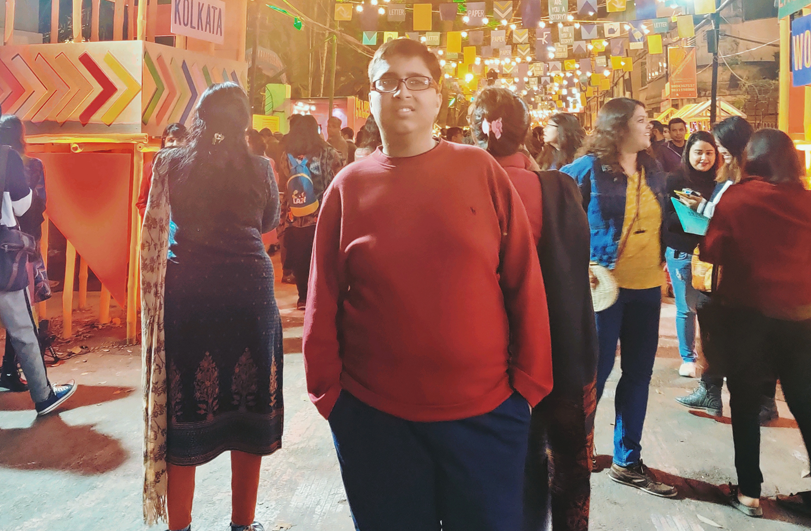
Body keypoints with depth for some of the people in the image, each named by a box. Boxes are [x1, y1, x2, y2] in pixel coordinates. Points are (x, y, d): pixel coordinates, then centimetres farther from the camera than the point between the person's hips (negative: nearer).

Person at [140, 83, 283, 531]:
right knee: (247, 407, 11)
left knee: (183, 407, 10)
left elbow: (157, 226, 11)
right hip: (248, 290, 0)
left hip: (185, 292, 0)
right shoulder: (259, 168, 0)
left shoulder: (172, 163, 1)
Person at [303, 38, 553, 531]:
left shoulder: (481, 170, -1)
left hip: (485, 413, 0)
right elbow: (323, 301, 2)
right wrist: (327, 391, 1)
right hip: (374, 416, 1)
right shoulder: (348, 187, 1)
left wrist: (531, 382, -2)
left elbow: (525, 283, -1)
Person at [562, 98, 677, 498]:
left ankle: (628, 461, 24)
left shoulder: (653, 170, 11)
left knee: (639, 373, 11)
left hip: (647, 287, 6)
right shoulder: (589, 168, -8)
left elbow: (664, 221, 19)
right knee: (596, 370, 2)